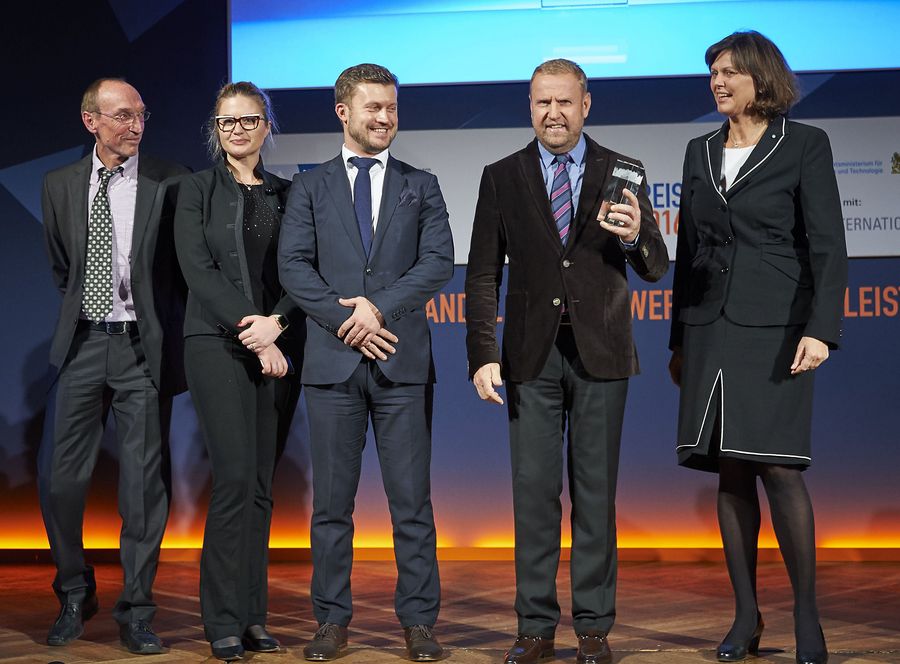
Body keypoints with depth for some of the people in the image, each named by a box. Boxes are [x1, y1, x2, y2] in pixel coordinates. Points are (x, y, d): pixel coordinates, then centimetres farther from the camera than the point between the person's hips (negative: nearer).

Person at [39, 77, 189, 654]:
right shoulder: (61, 185, 8)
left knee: (145, 482, 2)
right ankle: (75, 596, 24)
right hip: (82, 346, 3)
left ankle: (136, 612, 14)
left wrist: (169, 329, 5)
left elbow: (188, 266, 5)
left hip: (143, 347, -2)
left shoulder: (169, 182, -2)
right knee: (60, 477, 3)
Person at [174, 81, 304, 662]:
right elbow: (198, 269, -4)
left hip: (278, 348, 3)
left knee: (262, 484, 4)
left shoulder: (286, 193, 14)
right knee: (236, 477, -11)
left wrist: (276, 323, -12)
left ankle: (253, 617, 10)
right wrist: (247, 328, -13)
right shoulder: (198, 189, 6)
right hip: (218, 345, -3)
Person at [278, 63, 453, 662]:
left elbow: (439, 262, -1)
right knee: (332, 501, 5)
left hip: (403, 363, 0)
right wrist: (345, 319, -12)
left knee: (412, 500, 1)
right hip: (333, 363, 0)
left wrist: (380, 306, -13)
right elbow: (293, 265, 0)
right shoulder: (311, 187, 11)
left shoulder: (421, 186, 11)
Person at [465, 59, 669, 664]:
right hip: (532, 355, 1)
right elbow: (483, 275, 3)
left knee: (595, 494, 5)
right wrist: (483, 356, -6)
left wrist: (633, 237, -20)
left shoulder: (621, 173, 4)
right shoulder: (502, 178, 5)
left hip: (600, 353, 0)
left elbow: (656, 269, 3)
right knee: (534, 492, 4)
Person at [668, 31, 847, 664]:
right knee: (731, 473, 4)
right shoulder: (701, 152, 14)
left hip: (774, 325, -5)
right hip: (710, 327, 5)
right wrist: (679, 340, 15)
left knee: (779, 466, -11)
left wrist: (820, 329, -17)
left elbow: (828, 245, -6)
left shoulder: (805, 145, 0)